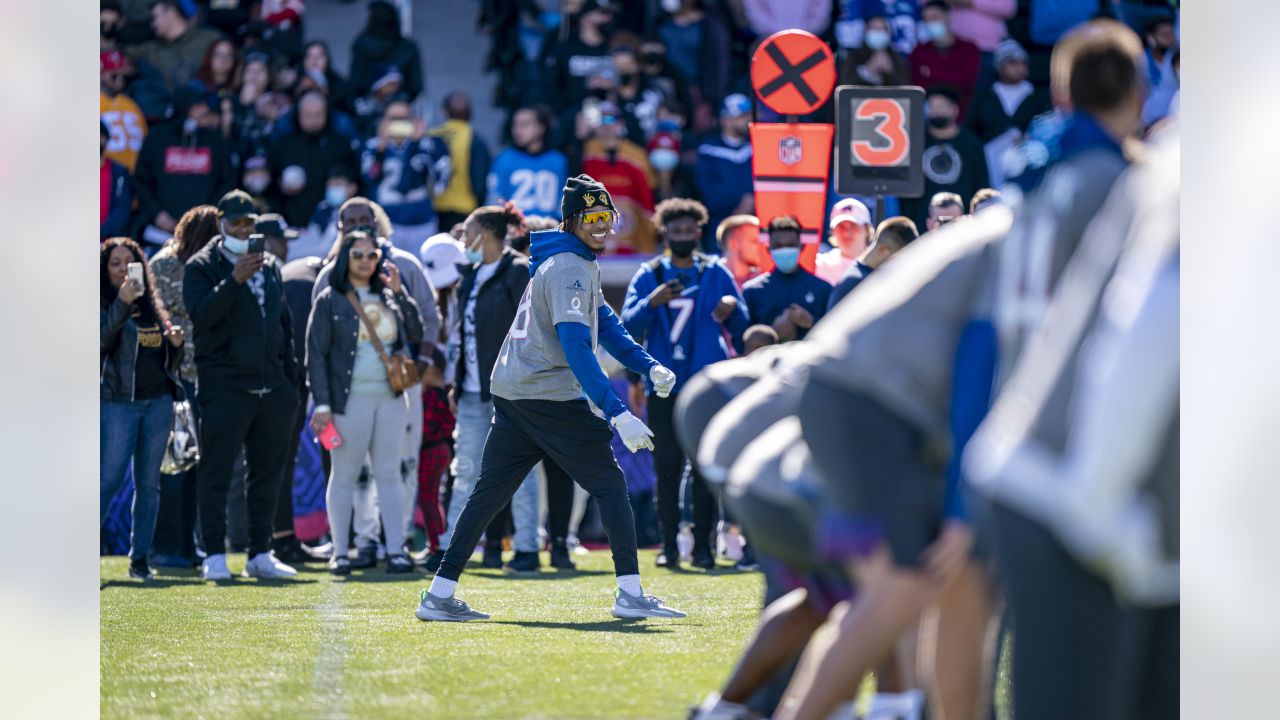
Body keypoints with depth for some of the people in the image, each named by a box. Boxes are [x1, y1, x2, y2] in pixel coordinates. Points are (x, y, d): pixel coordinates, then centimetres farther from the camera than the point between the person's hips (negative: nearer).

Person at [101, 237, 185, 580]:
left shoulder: (151, 306, 17)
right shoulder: (102, 305, 1)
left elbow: (170, 362, 22)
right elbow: (102, 340, -19)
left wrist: (175, 342, 1)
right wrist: (121, 303, -26)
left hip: (158, 402, 6)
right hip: (117, 401, -5)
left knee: (148, 482, 6)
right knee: (109, 479, -11)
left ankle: (140, 558, 10)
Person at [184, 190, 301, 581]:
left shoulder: (270, 266, 18)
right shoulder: (202, 266, 1)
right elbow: (200, 313, -16)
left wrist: (291, 382, 16)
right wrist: (235, 280, -25)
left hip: (271, 386, 6)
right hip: (224, 385, -5)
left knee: (267, 472, 7)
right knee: (216, 473, -5)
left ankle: (260, 555, 13)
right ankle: (215, 556, -2)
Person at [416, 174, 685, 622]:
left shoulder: (582, 263, 18)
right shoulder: (570, 269, -14)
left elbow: (603, 324, 19)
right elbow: (577, 349, -24)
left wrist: (649, 366, 4)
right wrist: (618, 414, -31)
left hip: (509, 392, 10)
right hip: (550, 396, -10)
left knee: (490, 492, 8)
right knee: (610, 483, -5)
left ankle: (439, 596, 5)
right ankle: (630, 594, -12)